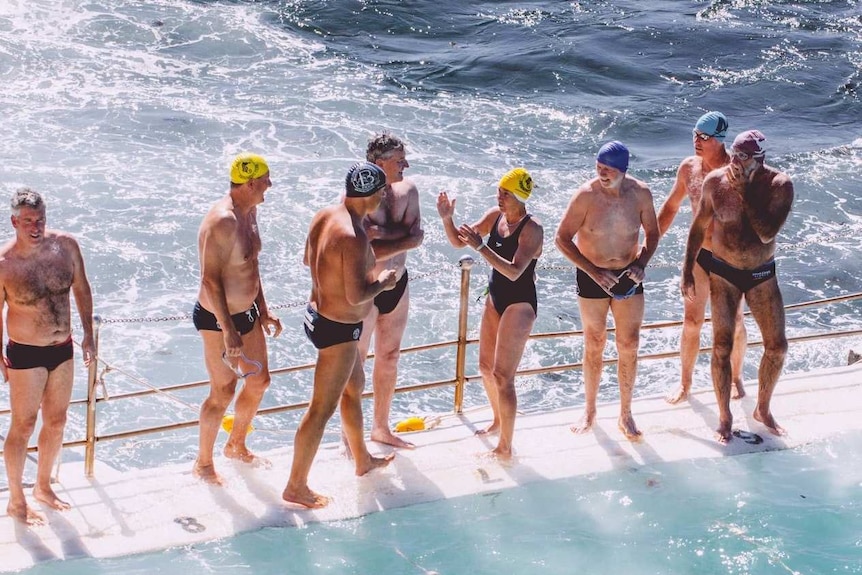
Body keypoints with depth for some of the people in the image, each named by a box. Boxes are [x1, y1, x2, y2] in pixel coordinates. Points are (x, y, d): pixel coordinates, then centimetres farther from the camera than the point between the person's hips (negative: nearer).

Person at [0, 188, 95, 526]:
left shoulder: (65, 245, -8)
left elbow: (81, 288, 7)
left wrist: (88, 333, 6)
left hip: (63, 349, 5)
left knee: (57, 422, 17)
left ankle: (43, 487, 37)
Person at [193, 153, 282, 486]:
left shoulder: (249, 212, 4)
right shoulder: (223, 221, -26)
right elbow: (211, 279, -27)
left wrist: (264, 311, 17)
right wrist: (228, 330, -27)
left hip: (247, 312, 9)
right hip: (218, 319, -9)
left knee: (259, 381, 19)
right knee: (223, 393, 3)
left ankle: (236, 446, 41)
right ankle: (203, 463, 22)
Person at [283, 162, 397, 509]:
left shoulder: (324, 216, -1)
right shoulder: (353, 236, -29)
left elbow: (308, 259, 16)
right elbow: (357, 295, -30)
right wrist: (383, 282, -12)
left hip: (318, 314, 10)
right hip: (339, 329, -10)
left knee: (354, 389, 28)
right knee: (322, 409, 1)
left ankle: (363, 460, 47)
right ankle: (296, 487, 11)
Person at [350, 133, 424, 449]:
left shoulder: (408, 191, 0)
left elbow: (417, 235, -11)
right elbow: (367, 253, -28)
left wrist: (380, 234, -22)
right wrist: (402, 239, -20)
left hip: (397, 284, 7)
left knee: (389, 357, 18)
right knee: (355, 363, 3)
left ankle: (381, 427, 34)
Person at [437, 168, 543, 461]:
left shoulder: (532, 228, -21)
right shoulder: (495, 216, 1)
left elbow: (514, 271, -31)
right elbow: (458, 241, 4)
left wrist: (480, 247, -37)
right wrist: (447, 219, -15)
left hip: (519, 304, -8)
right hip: (495, 298, 8)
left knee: (502, 376, -10)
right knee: (486, 368, 20)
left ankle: (505, 448, -1)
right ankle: (498, 420, 43)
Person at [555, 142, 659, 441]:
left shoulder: (640, 193, -10)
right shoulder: (586, 195, -18)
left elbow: (652, 233, 5)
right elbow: (562, 239, -13)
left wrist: (642, 262, -12)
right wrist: (593, 271, -18)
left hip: (628, 277, 2)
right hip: (592, 277, -2)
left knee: (629, 346, 4)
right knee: (594, 344, 9)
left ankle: (625, 415, 18)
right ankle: (589, 411, 26)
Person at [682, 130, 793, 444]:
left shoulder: (779, 185, -15)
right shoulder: (715, 181, -11)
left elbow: (767, 233, -26)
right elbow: (699, 227, 2)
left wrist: (744, 193, -26)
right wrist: (687, 271, 3)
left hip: (762, 275, 0)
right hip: (723, 273, 0)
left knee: (777, 346, 5)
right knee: (722, 347, 1)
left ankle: (763, 409, 28)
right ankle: (725, 418, 17)